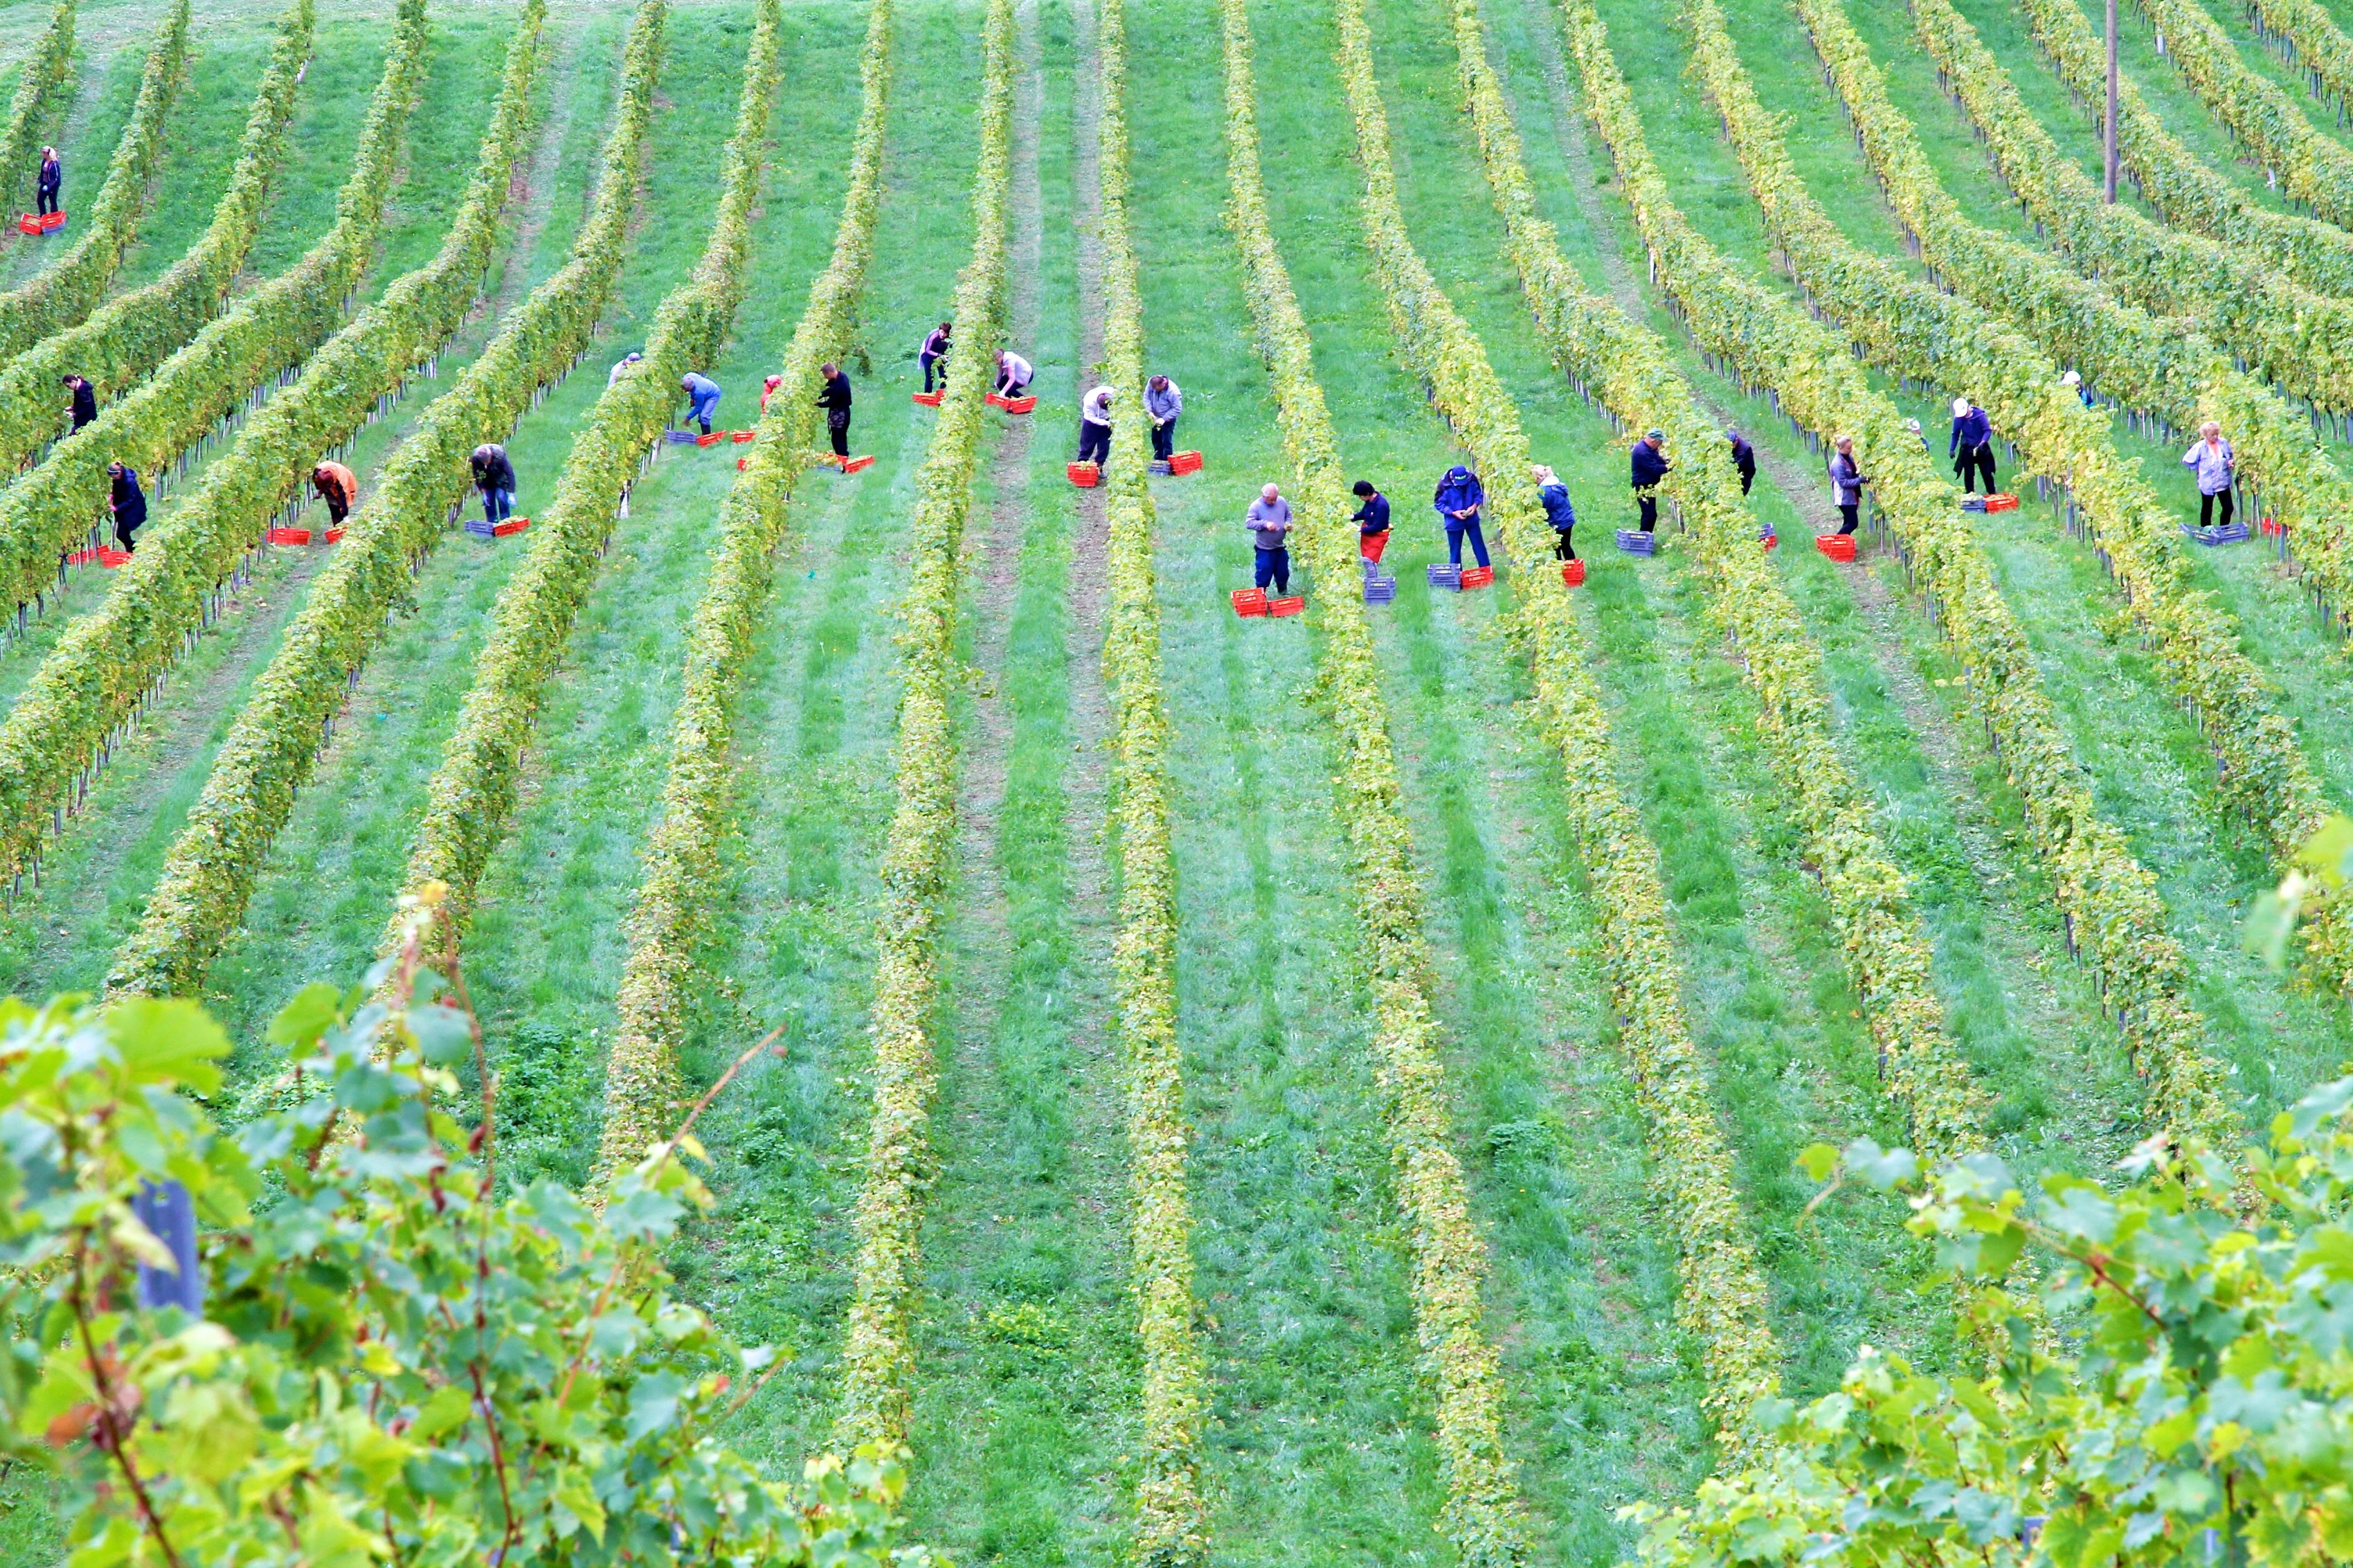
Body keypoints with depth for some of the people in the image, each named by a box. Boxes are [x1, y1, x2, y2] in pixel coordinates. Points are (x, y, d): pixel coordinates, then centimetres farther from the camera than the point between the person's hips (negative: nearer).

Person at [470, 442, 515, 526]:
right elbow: (478, 477, -15)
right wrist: (483, 493, -19)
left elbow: (510, 474, -34)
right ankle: (492, 524, 7)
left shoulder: (499, 457, -37)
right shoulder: (475, 459, -29)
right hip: (488, 481, 3)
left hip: (501, 480, -3)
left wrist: (511, 494, -38)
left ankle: (505, 521, -9)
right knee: (488, 500, -5)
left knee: (501, 498, -19)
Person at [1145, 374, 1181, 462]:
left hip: (1168, 420, -6)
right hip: (1156, 418, 6)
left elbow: (1177, 409, -25)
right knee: (1156, 440, 16)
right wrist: (1149, 411, -18)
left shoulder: (1173, 391, -33)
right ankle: (1158, 460, 31)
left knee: (1166, 441, -7)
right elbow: (1147, 396, -6)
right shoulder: (1151, 383, -19)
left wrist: (1164, 419, -28)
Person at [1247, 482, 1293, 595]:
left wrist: (1288, 524, -6)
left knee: (1283, 573, 17)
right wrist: (1265, 524, -29)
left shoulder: (1282, 502, -1)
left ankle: (1284, 593, 35)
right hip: (1265, 549, -5)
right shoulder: (1256, 506, -14)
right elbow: (1249, 523, -19)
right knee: (1263, 576, 0)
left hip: (1281, 547, 5)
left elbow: (1288, 515, 15)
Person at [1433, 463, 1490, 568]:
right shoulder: (1444, 485, -22)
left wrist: (1475, 505, -19)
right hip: (1454, 522, -2)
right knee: (1455, 551, 7)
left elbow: (1478, 494, 2)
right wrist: (1454, 513, -23)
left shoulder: (1472, 479, -15)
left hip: (1471, 519, 2)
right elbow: (1438, 504, -12)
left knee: (1479, 546, 12)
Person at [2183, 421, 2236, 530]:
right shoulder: (2200, 447, -14)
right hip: (2208, 483, -3)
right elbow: (2187, 461, -7)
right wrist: (2200, 468, -6)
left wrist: (2232, 462, -8)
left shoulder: (2224, 443, -3)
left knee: (2228, 507, 3)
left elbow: (2231, 456, 15)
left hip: (2223, 481, 3)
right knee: (2207, 509, 11)